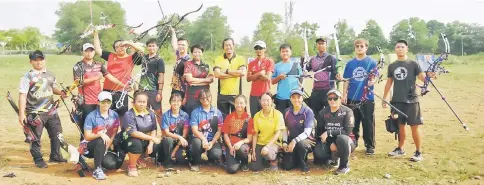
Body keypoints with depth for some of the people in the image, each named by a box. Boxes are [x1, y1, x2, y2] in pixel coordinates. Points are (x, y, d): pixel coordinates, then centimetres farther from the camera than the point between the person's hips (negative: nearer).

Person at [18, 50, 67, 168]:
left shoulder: (50, 75, 9)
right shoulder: (27, 77, -9)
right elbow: (22, 96, -12)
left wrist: (61, 93, 0)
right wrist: (21, 114, -17)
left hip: (51, 111, 6)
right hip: (35, 113, -5)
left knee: (57, 134, 13)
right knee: (36, 138, 3)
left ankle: (55, 156, 29)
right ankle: (38, 159, 17)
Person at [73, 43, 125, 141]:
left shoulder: (99, 65, 13)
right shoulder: (78, 66, 0)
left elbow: (109, 76, 6)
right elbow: (78, 82, -11)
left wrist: (123, 85, -4)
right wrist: (95, 78, -18)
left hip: (99, 100, 5)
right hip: (85, 102, -5)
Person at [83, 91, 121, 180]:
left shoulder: (114, 115, -1)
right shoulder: (91, 116, -13)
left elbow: (114, 134, -1)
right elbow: (87, 136, -15)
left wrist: (106, 148, -14)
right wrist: (100, 134, -32)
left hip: (108, 146, 4)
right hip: (92, 146, -4)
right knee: (101, 142, -37)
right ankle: (97, 169, -24)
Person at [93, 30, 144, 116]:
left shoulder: (131, 58, 3)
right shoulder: (110, 56, 13)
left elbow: (142, 50, -10)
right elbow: (98, 50, 17)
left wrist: (128, 43, -11)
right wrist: (96, 34, 15)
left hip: (121, 92, -3)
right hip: (107, 90, 3)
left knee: (121, 115, 2)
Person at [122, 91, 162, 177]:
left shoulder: (150, 113, 1)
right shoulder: (129, 115, -17)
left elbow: (153, 130, 1)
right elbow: (133, 133, -25)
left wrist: (151, 144, -15)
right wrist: (151, 138, -28)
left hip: (146, 141, 6)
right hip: (131, 141, -6)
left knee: (157, 146, -17)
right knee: (136, 144, -37)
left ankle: (140, 157, 17)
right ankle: (131, 166, -9)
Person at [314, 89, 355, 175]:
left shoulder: (347, 111, -12)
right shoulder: (322, 112, -1)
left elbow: (347, 131, -21)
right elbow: (320, 132, -4)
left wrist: (328, 133, -25)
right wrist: (330, 143, -19)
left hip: (345, 142, -3)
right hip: (329, 142, 3)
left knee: (342, 138, -38)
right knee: (318, 151, -28)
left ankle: (344, 166, -15)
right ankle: (334, 157, 9)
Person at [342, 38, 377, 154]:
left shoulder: (371, 62, 0)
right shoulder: (350, 63, 8)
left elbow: (374, 78, -5)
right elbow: (346, 80, 9)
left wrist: (372, 81, -28)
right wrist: (344, 95, 3)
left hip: (367, 98, -3)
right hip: (352, 98, 3)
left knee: (368, 123, 2)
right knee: (353, 123, 11)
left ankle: (370, 146, 12)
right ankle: (353, 143, 25)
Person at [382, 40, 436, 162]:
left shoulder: (413, 64, -2)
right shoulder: (392, 66, 9)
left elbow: (422, 77, -10)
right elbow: (389, 82, 15)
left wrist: (429, 76, -33)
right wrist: (384, 98, 13)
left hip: (411, 101, -4)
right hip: (397, 101, 4)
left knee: (414, 126, -2)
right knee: (400, 125, 14)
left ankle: (419, 152, 5)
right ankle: (400, 149, 26)